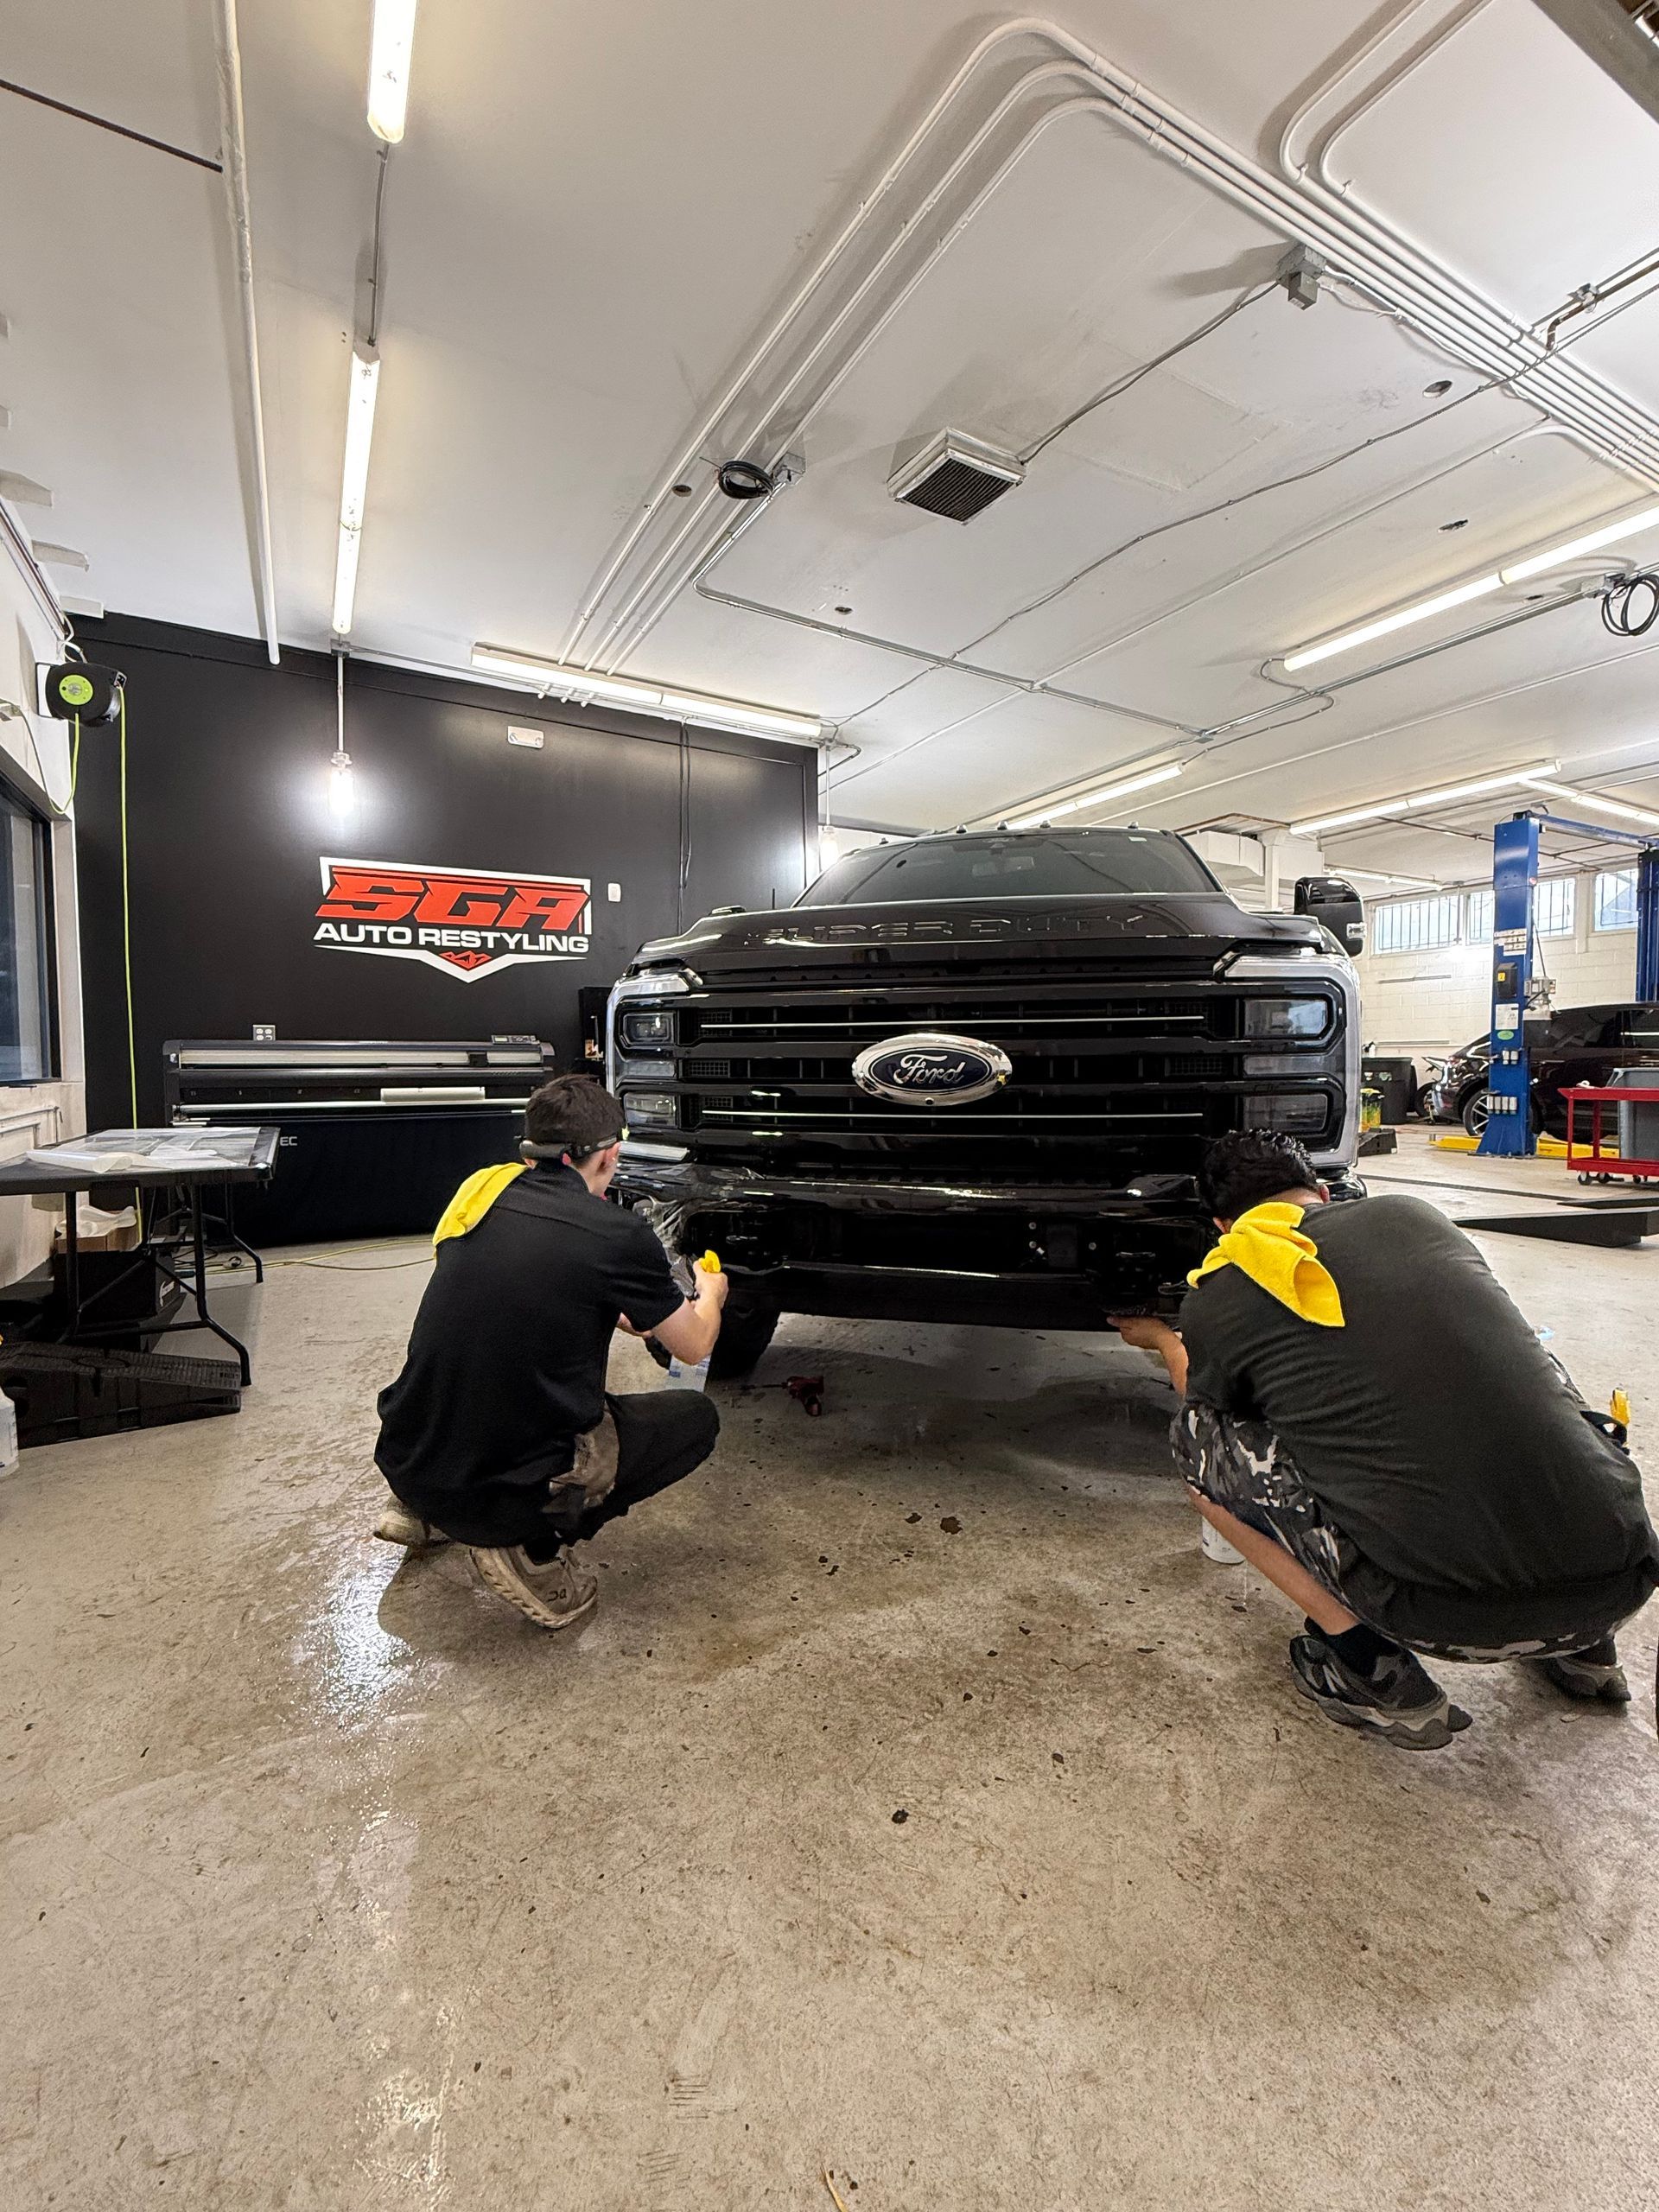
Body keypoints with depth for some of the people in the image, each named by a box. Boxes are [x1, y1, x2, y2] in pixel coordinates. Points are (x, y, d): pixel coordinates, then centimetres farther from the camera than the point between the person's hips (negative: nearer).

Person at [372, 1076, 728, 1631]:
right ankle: (531, 1547, -1)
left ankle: (423, 1513, 21)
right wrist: (710, 1296, 27)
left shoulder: (480, 1191, 2)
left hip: (405, 1465, 7)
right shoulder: (618, 1234, -13)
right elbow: (694, 1347, 4)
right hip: (509, 1489, -6)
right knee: (696, 1419, 11)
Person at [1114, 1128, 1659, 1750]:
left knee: (1198, 1437, 12)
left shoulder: (1214, 1302, 2)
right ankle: (1583, 1646, 28)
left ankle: (1373, 1673, 9)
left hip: (1449, 1610, -5)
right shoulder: (1413, 1214, 14)